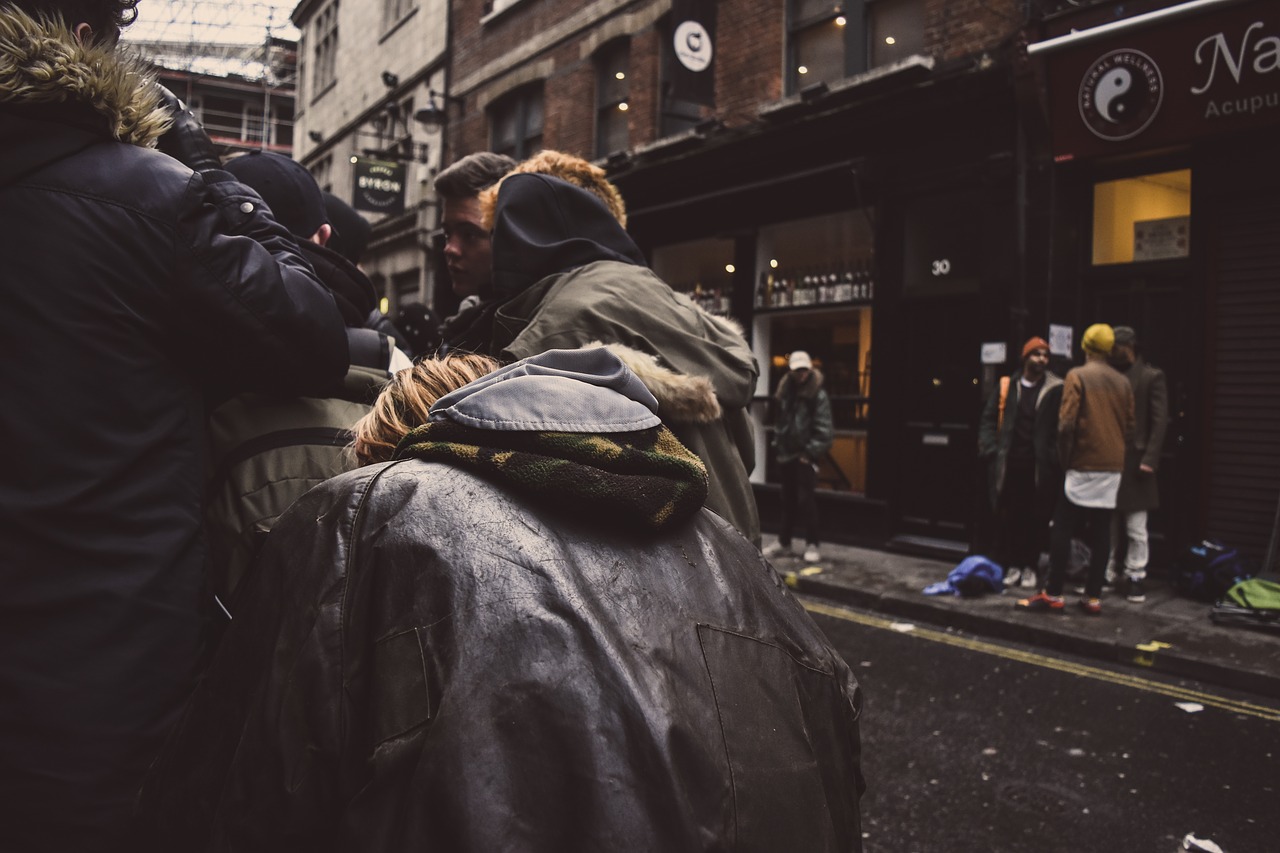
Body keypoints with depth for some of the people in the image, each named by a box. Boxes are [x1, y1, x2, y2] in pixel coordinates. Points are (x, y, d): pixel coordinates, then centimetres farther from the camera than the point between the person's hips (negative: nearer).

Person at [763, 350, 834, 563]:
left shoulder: (819, 395, -7)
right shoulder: (785, 393, 10)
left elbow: (823, 429, -10)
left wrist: (811, 452, -13)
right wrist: (778, 447, 11)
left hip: (806, 456, -6)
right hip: (787, 455, 6)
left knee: (806, 499, -5)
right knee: (788, 500, 14)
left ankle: (812, 545, 5)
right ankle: (783, 542, 23)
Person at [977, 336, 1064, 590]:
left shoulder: (1055, 390, 0)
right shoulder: (1006, 386, 7)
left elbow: (1062, 427, -4)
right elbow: (988, 420, 8)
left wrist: (1055, 458, -13)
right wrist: (991, 450, -2)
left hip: (1040, 466, -2)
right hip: (1008, 463, 2)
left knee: (1036, 518, 5)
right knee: (1007, 516, 6)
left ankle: (1030, 567, 16)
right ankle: (1011, 564, 18)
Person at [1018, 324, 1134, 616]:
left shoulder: (1077, 376, -7)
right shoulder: (1122, 382, 8)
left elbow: (1067, 423, -13)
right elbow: (1129, 425, 10)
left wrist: (1065, 457, -1)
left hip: (1084, 464, -5)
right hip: (1113, 466, 5)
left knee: (1062, 529, 0)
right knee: (1101, 532, 7)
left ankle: (1053, 594, 1)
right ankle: (1093, 597, 9)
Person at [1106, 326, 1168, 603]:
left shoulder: (1152, 377, -1)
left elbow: (1160, 421, -6)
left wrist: (1149, 459, -14)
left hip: (1135, 463, -4)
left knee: (1136, 530, 2)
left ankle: (1135, 577, 10)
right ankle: (1105, 575, 19)